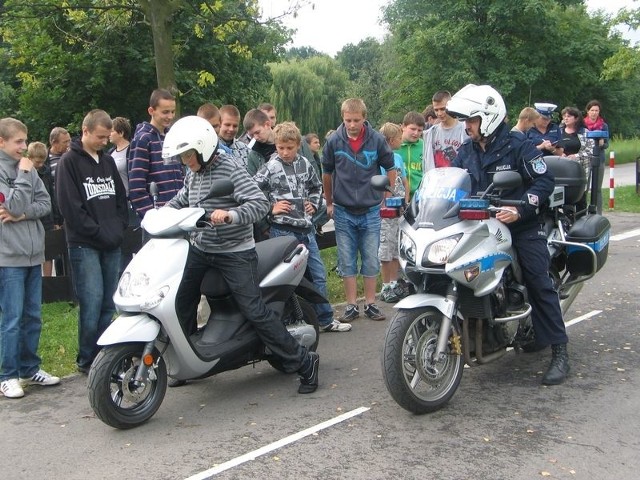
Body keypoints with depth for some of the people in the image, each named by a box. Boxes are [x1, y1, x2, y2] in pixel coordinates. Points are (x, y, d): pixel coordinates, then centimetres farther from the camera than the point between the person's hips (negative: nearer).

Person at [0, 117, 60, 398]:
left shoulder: (26, 168, 10)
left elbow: (46, 203, 6)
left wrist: (24, 214, -10)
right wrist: (23, 176, -10)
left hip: (32, 254, 6)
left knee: (33, 317, 12)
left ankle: (29, 368, 24)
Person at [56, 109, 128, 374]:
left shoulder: (108, 161, 16)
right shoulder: (70, 162, -3)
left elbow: (121, 197, 19)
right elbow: (70, 205, -11)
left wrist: (119, 228, 4)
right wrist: (99, 232, -12)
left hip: (112, 244, 6)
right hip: (84, 245, -6)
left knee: (108, 303, 7)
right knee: (92, 302, -8)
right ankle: (86, 360, 4)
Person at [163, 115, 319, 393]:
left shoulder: (230, 169, -16)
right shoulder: (193, 174, 7)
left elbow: (260, 203, -24)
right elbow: (181, 200, 26)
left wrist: (230, 215, -39)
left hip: (235, 253, -8)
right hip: (199, 250, 8)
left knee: (255, 312, -12)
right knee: (181, 305, 10)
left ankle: (304, 362, -1)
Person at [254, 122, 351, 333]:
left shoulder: (305, 164, 9)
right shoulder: (270, 167, -7)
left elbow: (317, 187, 25)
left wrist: (314, 204, 10)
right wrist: (270, 208, -10)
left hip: (305, 228, 6)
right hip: (283, 230, -5)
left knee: (318, 274, 11)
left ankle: (325, 319, 22)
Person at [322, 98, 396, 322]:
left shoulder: (377, 140, -7)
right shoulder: (333, 141, -5)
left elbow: (390, 169, 7)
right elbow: (327, 173, 10)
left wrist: (386, 198, 9)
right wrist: (329, 203, 15)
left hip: (371, 211, 0)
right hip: (343, 212, 1)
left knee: (371, 261, 7)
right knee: (347, 262, 5)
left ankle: (370, 304, 18)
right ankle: (351, 306, 14)